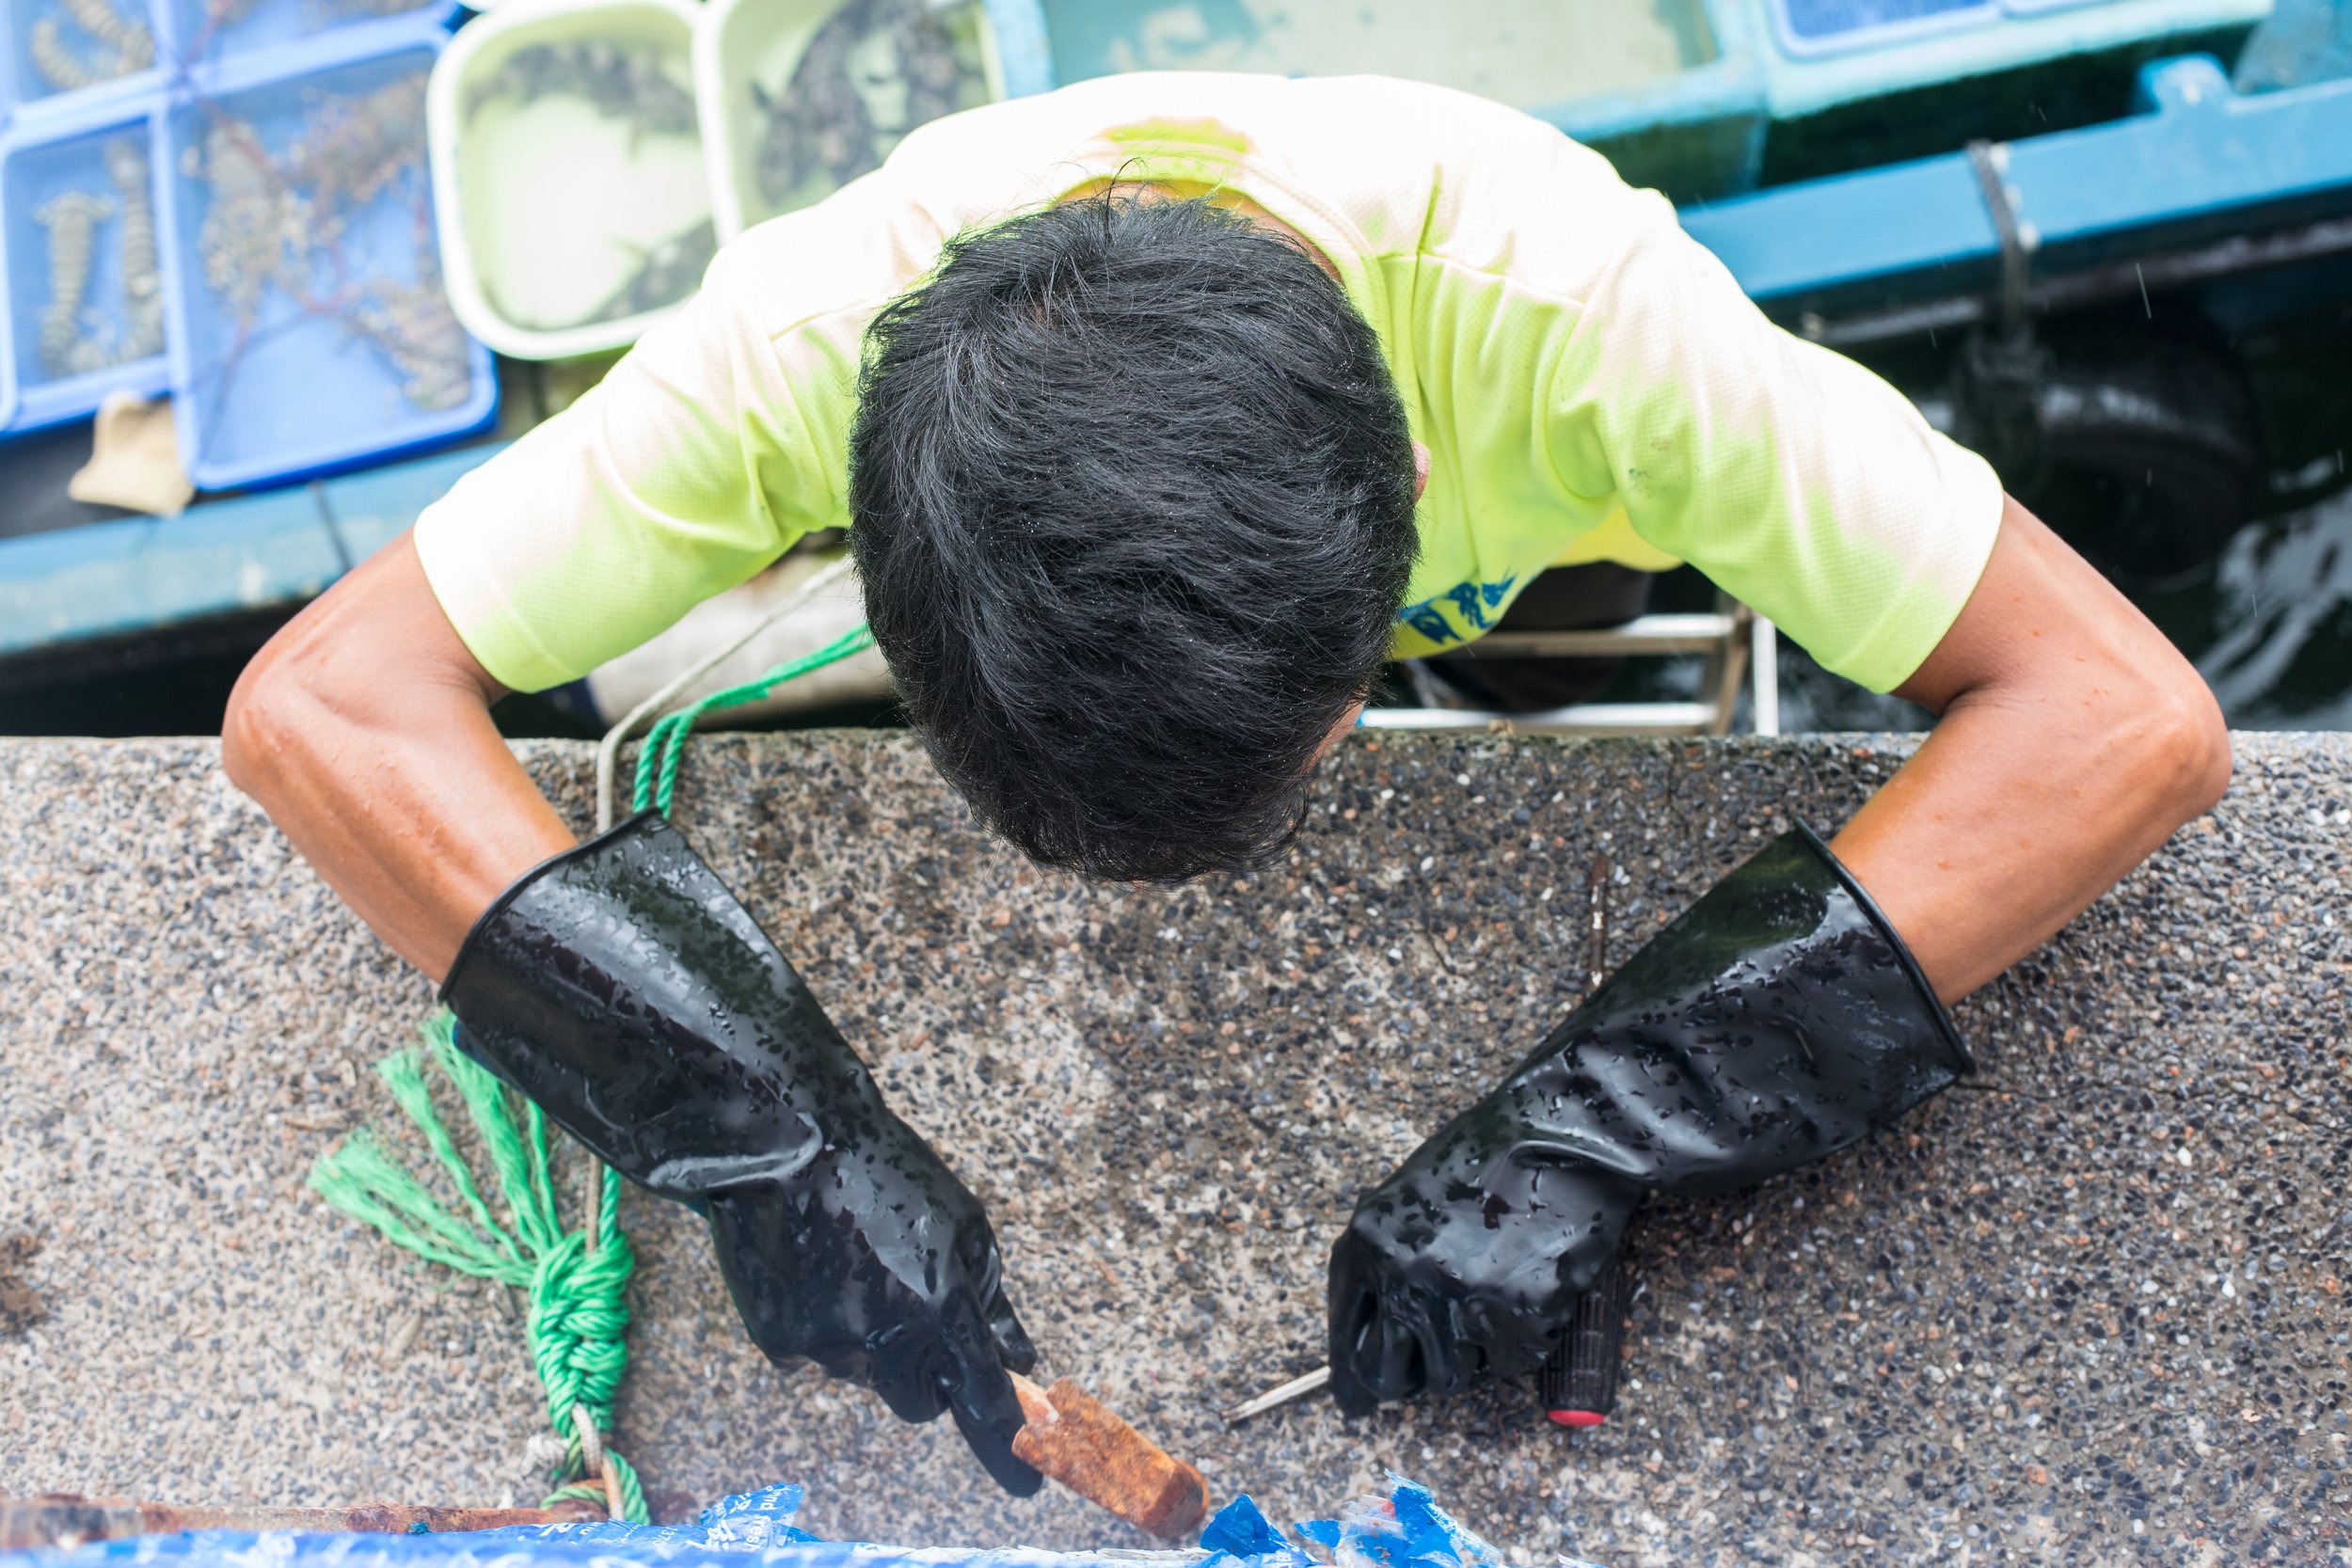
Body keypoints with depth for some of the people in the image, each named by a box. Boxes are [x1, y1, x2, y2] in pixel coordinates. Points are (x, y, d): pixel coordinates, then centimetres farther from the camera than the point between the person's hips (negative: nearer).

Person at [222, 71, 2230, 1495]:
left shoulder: (1555, 297, -44)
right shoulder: (824, 329, -40)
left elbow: (2133, 716, -42)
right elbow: (316, 700, -36)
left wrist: (1598, 1116, -49)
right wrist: (755, 1111, -48)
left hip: (1520, 649, 0)